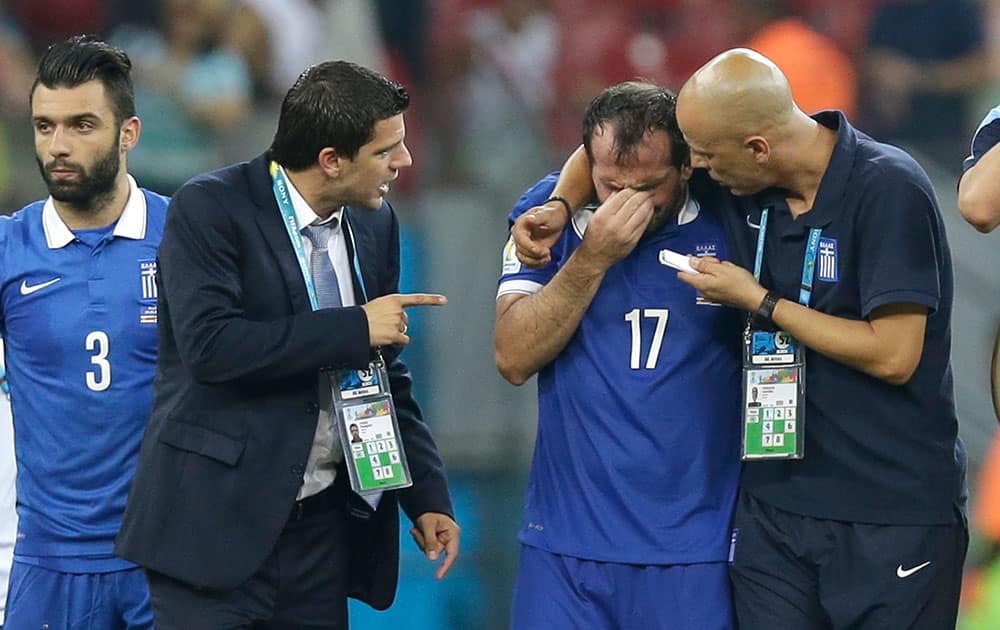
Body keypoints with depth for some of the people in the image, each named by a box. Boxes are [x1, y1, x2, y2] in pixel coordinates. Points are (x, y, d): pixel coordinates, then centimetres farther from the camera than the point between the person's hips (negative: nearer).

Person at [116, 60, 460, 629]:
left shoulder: (375, 225, 10)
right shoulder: (210, 209, -10)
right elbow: (210, 346, -23)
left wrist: (428, 496, 11)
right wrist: (355, 328, -18)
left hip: (323, 522, 6)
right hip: (219, 523, -6)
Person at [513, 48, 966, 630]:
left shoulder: (889, 190, -16)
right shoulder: (749, 189, 3)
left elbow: (893, 356, -20)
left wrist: (757, 301, -13)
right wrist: (560, 208, 2)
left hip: (893, 513, -6)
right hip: (777, 501, 6)